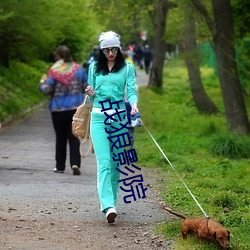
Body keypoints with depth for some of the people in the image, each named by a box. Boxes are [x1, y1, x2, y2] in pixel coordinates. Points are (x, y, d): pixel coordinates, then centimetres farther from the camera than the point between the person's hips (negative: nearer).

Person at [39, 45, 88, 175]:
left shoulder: (54, 71, -9)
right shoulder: (78, 69, 2)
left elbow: (47, 90, -11)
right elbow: (87, 87, 6)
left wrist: (42, 83, 9)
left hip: (58, 109, -2)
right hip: (76, 108, 2)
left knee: (60, 138, 10)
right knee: (74, 137, 4)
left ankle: (60, 166, 15)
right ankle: (75, 163, -14)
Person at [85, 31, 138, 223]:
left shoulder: (127, 68, 7)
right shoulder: (94, 68, 12)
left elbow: (131, 90, -3)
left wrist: (134, 104, -24)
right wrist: (91, 94, -6)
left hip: (119, 117, 0)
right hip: (98, 117, 0)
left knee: (117, 162, 4)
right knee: (104, 162, -13)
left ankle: (111, 200, 19)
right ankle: (108, 206, -23)